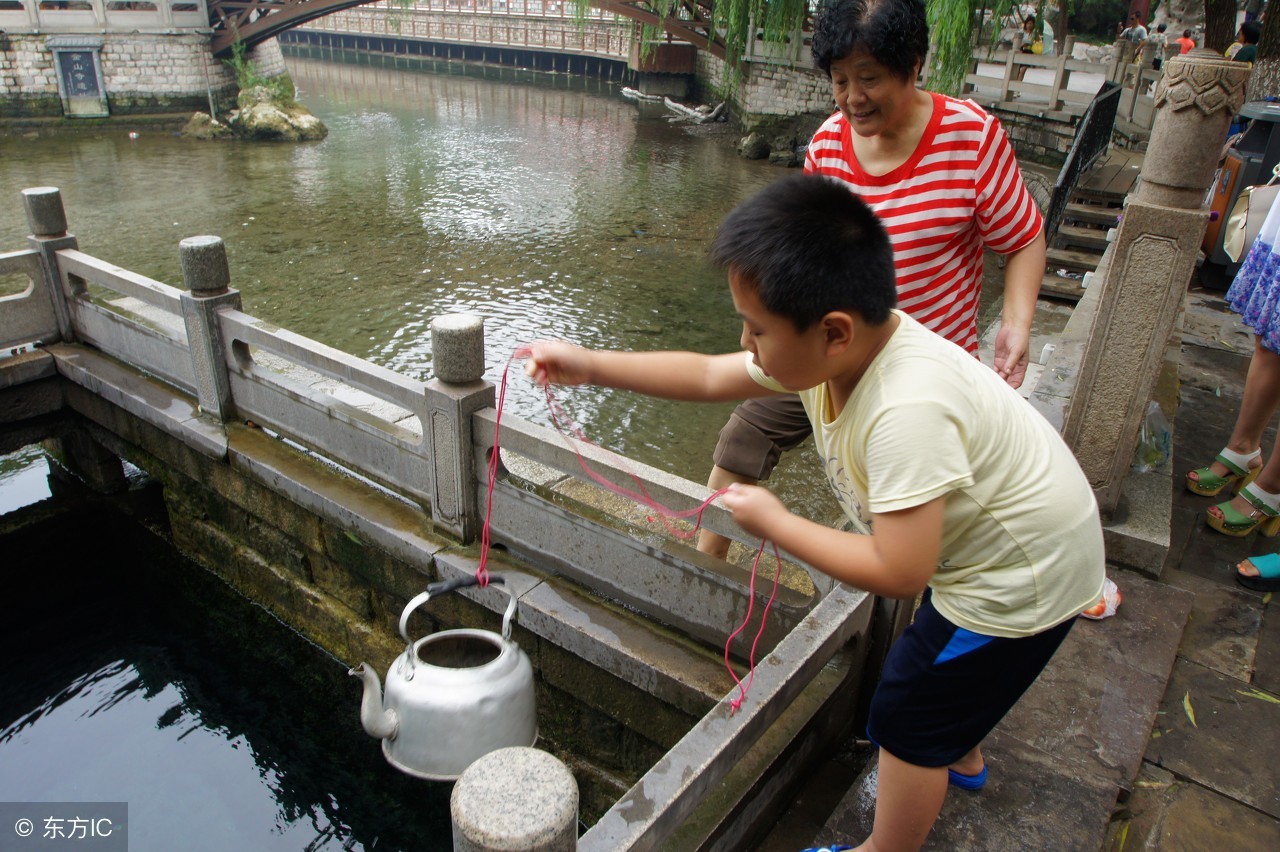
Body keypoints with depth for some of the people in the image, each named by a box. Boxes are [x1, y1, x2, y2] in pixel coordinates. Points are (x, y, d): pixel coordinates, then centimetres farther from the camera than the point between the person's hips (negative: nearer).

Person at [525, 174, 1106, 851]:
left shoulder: (907, 412, -41)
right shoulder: (832, 348, -14)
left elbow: (897, 573, -36)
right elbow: (708, 376, -4)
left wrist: (774, 524, -25)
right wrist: (591, 366, -6)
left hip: (1023, 577, -9)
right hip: (987, 543, 9)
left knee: (907, 714, 6)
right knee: (945, 663, 32)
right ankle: (960, 758, 62)